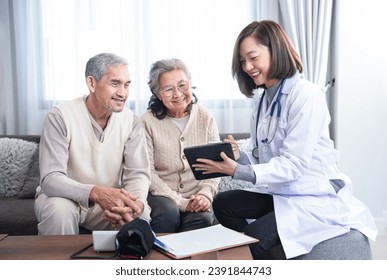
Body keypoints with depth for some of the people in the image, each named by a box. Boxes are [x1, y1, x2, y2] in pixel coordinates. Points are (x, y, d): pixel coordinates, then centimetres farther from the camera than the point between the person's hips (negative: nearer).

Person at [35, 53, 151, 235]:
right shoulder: (60, 117, -17)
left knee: (141, 213, -24)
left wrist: (136, 203, -37)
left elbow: (138, 173, -12)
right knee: (59, 210, -34)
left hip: (111, 203, 3)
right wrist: (96, 192, -44)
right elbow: (50, 178, -25)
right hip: (65, 198, -2)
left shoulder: (132, 122, -6)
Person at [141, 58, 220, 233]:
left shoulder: (205, 118, 4)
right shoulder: (147, 121, -6)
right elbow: (148, 173, -9)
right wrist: (180, 202, -17)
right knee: (168, 213, -32)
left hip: (197, 199, 2)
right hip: (161, 194, -1)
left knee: (202, 218, -29)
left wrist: (206, 194, -15)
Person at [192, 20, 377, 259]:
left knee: (254, 237, -22)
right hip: (281, 194, 8)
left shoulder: (306, 95, -18)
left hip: (316, 199, -8)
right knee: (223, 204, -1)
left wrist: (238, 171, -32)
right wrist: (239, 157, -16)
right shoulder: (264, 98, 7)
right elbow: (263, 158, 6)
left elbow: (293, 165, -23)